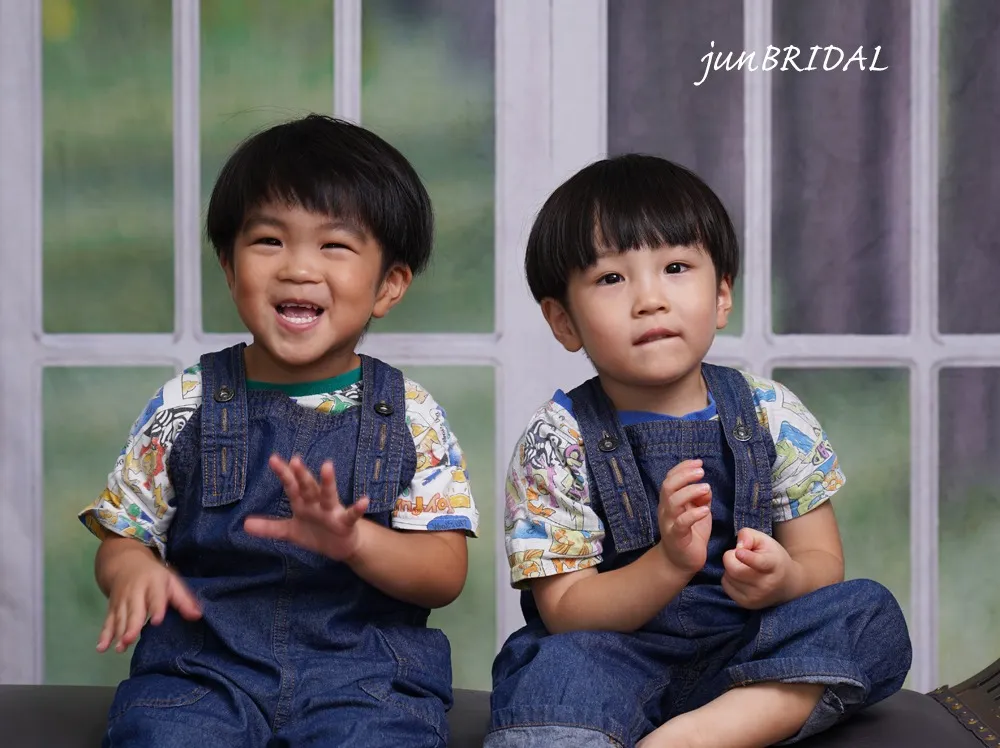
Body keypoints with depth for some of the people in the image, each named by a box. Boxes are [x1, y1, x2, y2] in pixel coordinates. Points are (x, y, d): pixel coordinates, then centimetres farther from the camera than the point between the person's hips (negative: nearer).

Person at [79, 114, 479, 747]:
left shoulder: (411, 416, 6)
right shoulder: (185, 407, 9)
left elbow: (446, 573, 0)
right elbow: (124, 536, 13)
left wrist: (354, 540, -20)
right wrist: (133, 570, -12)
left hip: (366, 670, 0)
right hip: (203, 661, 1)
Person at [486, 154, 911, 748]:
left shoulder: (774, 415, 3)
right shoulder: (559, 440, -5)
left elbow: (824, 561, 5)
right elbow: (565, 612, -9)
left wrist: (783, 577, -22)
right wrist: (670, 563, -28)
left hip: (752, 655, 4)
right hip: (617, 655, -4)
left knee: (871, 611, -22)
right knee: (562, 663, -36)